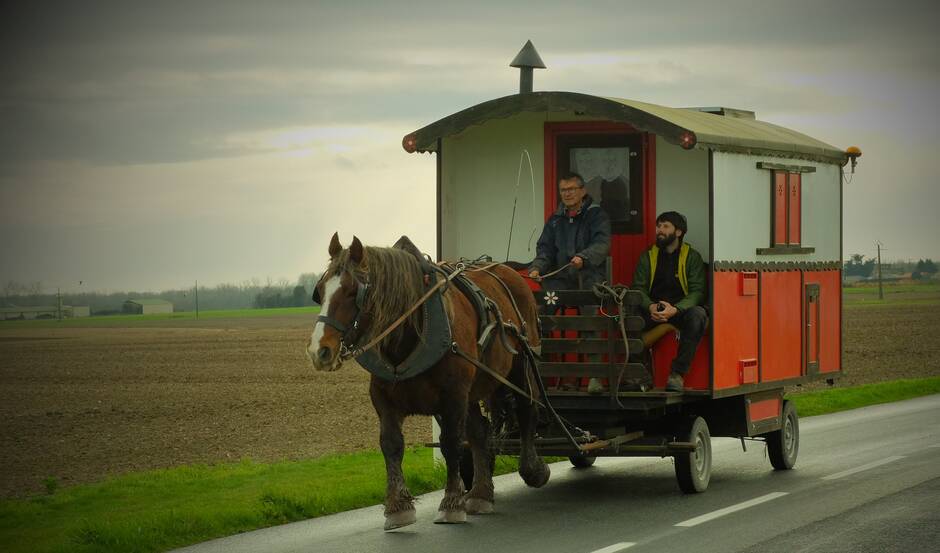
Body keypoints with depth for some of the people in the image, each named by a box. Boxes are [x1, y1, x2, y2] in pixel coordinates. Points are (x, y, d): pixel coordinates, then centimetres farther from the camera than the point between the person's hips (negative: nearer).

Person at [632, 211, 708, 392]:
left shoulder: (692, 257, 4)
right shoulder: (648, 256, 12)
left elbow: (697, 291, -6)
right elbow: (638, 288, 4)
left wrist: (675, 309, -24)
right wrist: (650, 307, -19)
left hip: (680, 311, -2)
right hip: (652, 311, 2)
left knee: (697, 314, -36)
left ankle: (677, 373, -32)